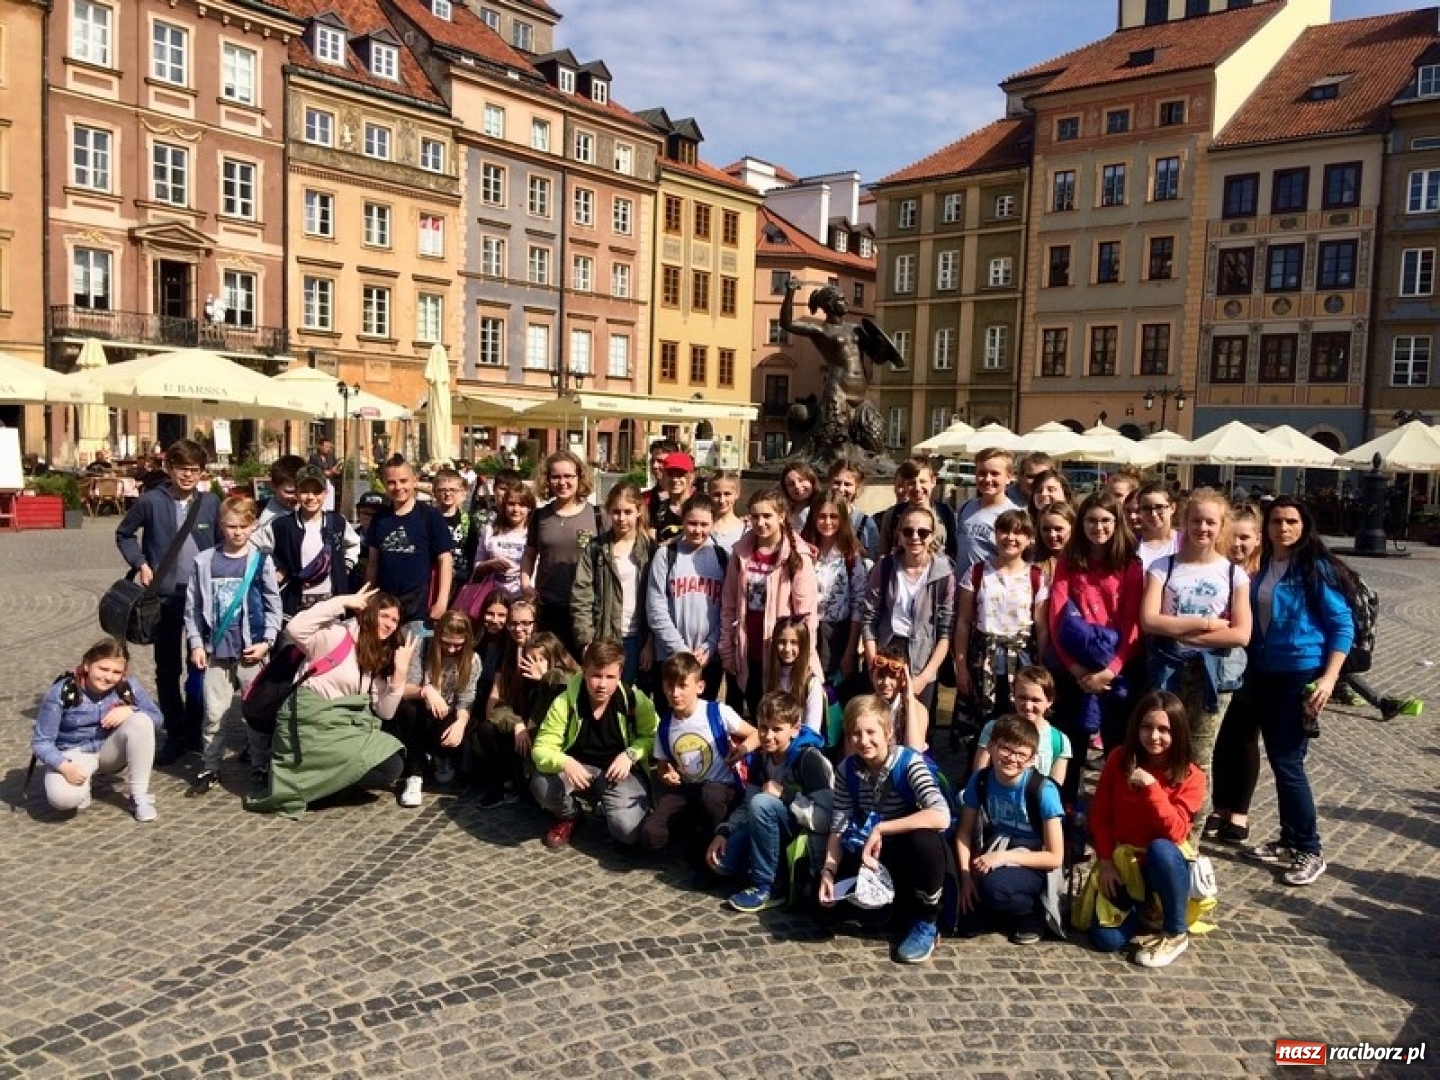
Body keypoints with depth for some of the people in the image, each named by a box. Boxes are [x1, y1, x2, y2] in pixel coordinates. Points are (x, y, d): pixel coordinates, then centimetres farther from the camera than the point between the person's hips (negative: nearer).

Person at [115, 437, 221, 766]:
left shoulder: (212, 503, 0)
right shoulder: (151, 501, -5)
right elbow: (123, 534, 10)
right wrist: (140, 563, -3)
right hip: (166, 597, -1)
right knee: (168, 669, 7)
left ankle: (196, 730, 24)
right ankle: (175, 735, 18)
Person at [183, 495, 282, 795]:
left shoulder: (261, 561, -2)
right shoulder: (204, 561, 1)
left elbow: (273, 606, 1)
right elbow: (192, 606, 5)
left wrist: (266, 641, -6)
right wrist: (196, 643, 1)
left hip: (251, 649, -1)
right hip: (216, 650, 1)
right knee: (214, 714, 8)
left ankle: (262, 767, 17)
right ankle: (210, 769, 20)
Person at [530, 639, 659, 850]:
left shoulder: (635, 700, -15)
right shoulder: (564, 703, -16)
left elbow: (653, 736, 0)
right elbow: (541, 749, -16)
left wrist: (630, 755, -20)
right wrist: (565, 763, -38)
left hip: (620, 772, -1)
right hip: (579, 769, 1)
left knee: (627, 831, -25)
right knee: (541, 786, -30)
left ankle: (607, 809, 14)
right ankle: (570, 815, 7)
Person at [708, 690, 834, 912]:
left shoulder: (809, 759, -21)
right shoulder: (760, 758, 2)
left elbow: (826, 820, -27)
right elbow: (747, 806, 5)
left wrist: (785, 794, -28)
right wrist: (723, 832, -11)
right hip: (775, 833, 7)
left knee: (762, 803, -31)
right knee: (720, 860, -9)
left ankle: (765, 887, -17)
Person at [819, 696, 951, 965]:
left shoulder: (909, 762, -22)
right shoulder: (846, 770, -7)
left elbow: (941, 817, -36)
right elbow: (838, 827, -7)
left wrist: (881, 829, -35)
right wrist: (828, 871, -24)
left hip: (913, 851, -5)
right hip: (874, 853, 5)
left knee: (925, 840, -39)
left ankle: (927, 923, -13)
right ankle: (890, 902, 12)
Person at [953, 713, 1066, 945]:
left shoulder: (1043, 790, -19)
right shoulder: (980, 780, -7)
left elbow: (1055, 857, -16)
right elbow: (964, 832, -1)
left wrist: (1005, 857, -24)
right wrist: (966, 876, -15)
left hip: (1031, 863, -3)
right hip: (992, 854, 4)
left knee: (993, 886, -34)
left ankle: (1032, 911, -1)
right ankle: (978, 909, 11)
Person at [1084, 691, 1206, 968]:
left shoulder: (1191, 777, -13)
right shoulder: (1119, 759, -7)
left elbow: (1174, 832, -24)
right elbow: (1099, 814, -1)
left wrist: (1151, 787, -31)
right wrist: (1105, 861, -9)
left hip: (1164, 864, -2)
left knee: (1160, 849, -39)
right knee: (1106, 940, -16)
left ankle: (1176, 934, -16)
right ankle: (1140, 907, 20)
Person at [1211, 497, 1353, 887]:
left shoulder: (1317, 568, -11)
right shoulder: (1262, 566, 6)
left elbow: (1342, 625, -11)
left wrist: (1329, 677, -18)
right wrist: (1249, 666, 11)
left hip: (1302, 675, -6)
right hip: (1263, 673, 7)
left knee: (1287, 761, -7)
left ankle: (1310, 851, 9)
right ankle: (1289, 840, 25)